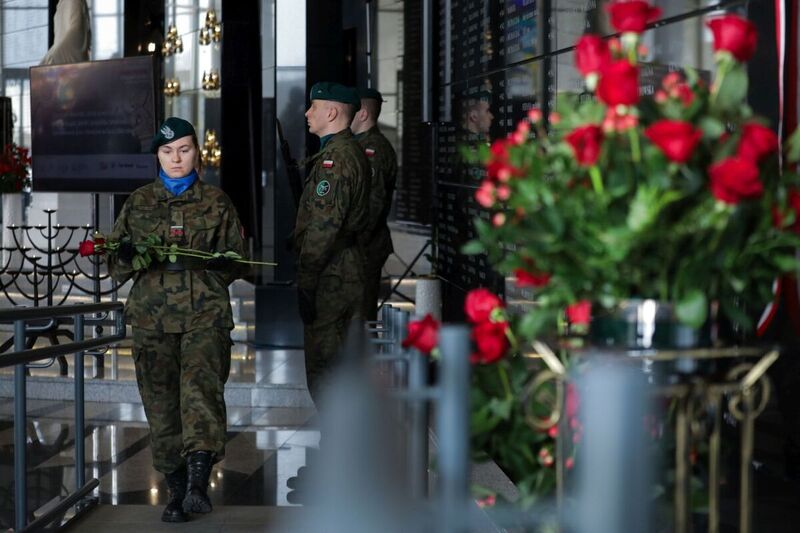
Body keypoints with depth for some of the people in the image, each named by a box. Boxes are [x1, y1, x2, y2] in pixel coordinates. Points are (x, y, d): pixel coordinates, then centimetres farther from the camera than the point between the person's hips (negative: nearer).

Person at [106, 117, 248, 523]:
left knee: (201, 385, -23)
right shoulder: (138, 203, 15)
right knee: (161, 405, 0)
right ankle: (176, 489, 9)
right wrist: (126, 256, -9)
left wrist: (212, 262, -10)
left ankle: (198, 479, -30)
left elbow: (237, 261, 12)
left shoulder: (216, 202, 11)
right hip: (152, 317, 2)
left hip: (205, 313, -2)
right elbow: (115, 266, 14)